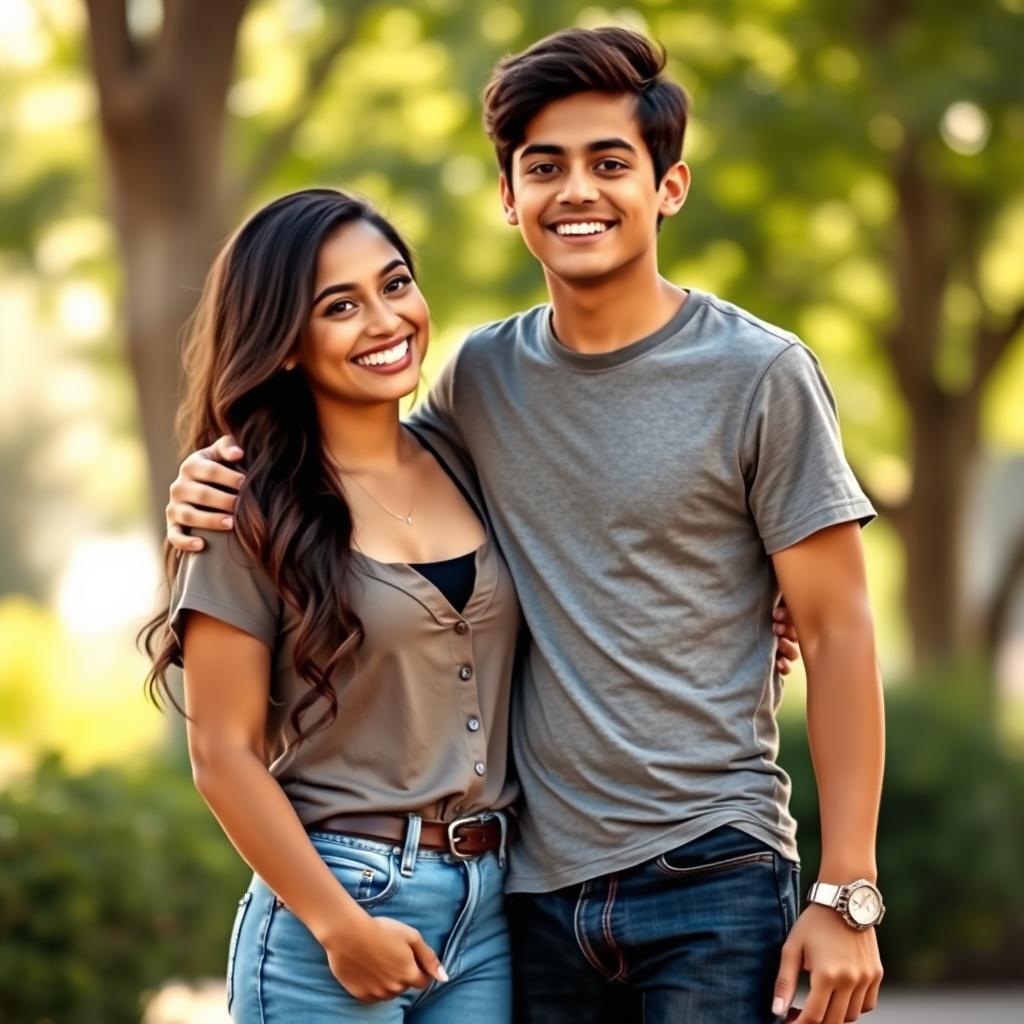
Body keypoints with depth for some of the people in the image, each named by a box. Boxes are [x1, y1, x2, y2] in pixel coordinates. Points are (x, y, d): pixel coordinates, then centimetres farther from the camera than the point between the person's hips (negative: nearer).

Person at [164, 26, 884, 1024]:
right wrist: (216, 481, 4)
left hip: (711, 872, -4)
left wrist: (845, 894, -10)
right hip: (538, 884, 4)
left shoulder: (761, 376, -4)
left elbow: (837, 635, -4)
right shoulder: (481, 377, 7)